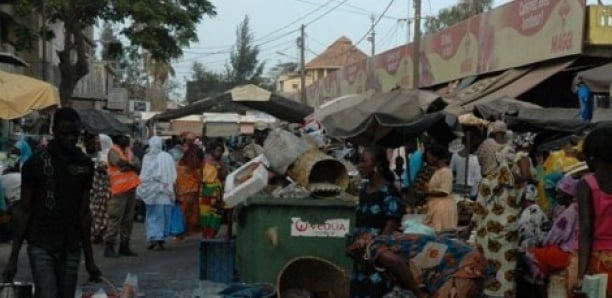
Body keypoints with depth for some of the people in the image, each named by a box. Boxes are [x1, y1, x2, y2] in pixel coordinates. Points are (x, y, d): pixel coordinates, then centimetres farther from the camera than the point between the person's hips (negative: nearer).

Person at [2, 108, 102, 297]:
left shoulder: (85, 165, 6)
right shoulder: (36, 164, -4)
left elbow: (84, 213, 10)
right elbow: (25, 212, -2)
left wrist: (89, 259, 9)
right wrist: (13, 258, -5)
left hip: (71, 248, 4)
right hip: (41, 247, -3)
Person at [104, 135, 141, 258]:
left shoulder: (128, 151, 17)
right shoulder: (113, 151, -3)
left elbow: (138, 166, 4)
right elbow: (121, 163, -21)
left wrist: (129, 165, -15)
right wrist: (132, 164, -4)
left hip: (131, 188, 7)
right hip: (119, 190, -7)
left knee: (128, 219, 9)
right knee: (116, 219, -9)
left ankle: (124, 246, 15)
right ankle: (109, 246, -6)